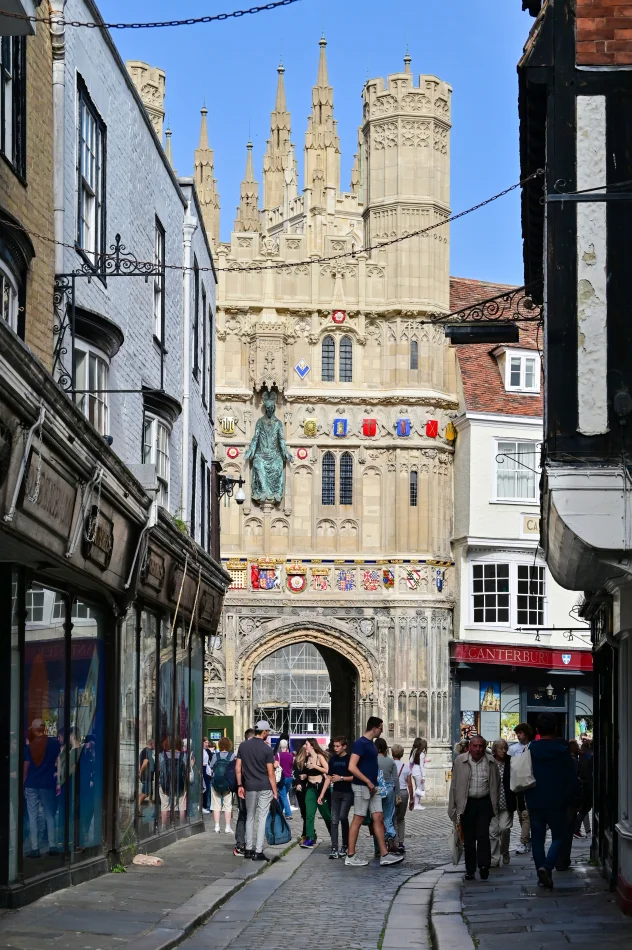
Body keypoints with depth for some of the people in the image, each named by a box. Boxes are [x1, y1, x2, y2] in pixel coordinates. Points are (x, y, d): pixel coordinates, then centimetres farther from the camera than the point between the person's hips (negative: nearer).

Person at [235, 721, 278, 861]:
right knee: (262, 818, -1)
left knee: (250, 817, 15)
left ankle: (249, 849, 17)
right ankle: (258, 852, -4)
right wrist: (275, 791, -3)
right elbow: (270, 773, -8)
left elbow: (238, 768, 4)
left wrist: (240, 785, 12)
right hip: (265, 787, -4)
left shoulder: (243, 746, 4)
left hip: (249, 787, 4)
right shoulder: (267, 749, -8)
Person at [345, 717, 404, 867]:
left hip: (373, 787, 9)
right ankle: (350, 856, 4)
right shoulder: (360, 743, -15)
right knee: (358, 820, -3)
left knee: (379, 819, 5)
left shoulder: (371, 744, 14)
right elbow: (352, 767, -22)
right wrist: (368, 782, -18)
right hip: (362, 787, -9)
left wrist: (374, 783, 15)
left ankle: (384, 855, 5)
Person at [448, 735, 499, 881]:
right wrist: (453, 807, 1)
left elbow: (496, 784, 12)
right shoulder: (460, 761, 1)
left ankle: (484, 866, -10)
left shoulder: (490, 762, 4)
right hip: (467, 803, 0)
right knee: (468, 838, 4)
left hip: (484, 803, 0)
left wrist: (495, 805, 10)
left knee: (483, 835, -11)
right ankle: (470, 870, 11)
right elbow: (454, 785, 3)